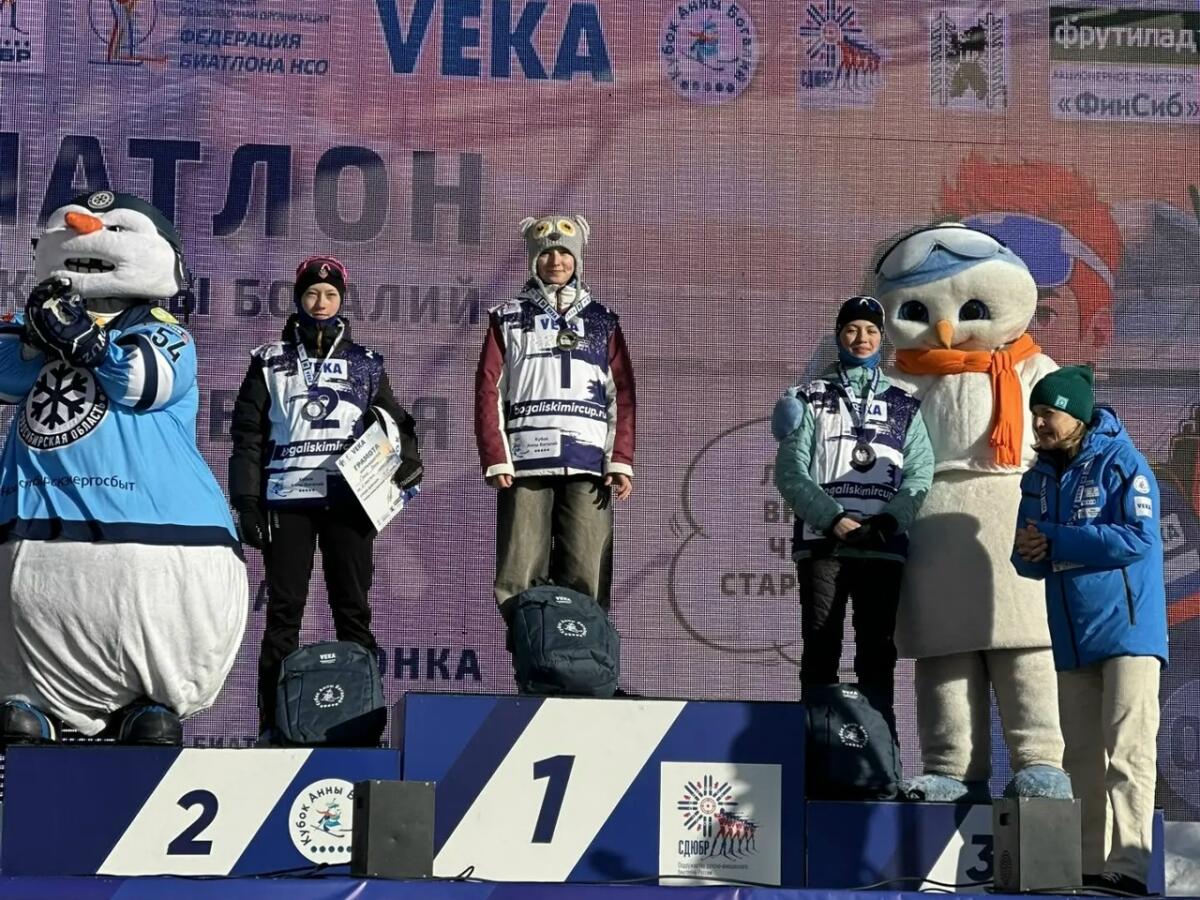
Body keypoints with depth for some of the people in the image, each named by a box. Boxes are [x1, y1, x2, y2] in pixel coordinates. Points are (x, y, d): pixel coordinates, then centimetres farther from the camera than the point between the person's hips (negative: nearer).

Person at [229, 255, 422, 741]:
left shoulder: (365, 364, 14)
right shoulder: (270, 361, 10)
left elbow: (395, 423, 16)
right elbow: (248, 436, 7)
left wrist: (405, 461, -5)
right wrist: (246, 502, -2)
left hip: (349, 499, 1)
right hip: (287, 499, -1)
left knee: (353, 610, 1)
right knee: (284, 612, -1)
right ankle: (273, 722, 0)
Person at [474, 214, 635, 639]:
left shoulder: (602, 321, 17)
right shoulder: (508, 318, 14)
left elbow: (624, 397, 10)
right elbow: (488, 392, 6)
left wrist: (621, 460, -1)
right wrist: (496, 460, -5)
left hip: (588, 463, 1)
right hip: (524, 463, 0)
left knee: (586, 581, -6)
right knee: (520, 580, -5)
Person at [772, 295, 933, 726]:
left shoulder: (904, 407, 16)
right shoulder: (810, 399, 11)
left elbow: (919, 475, 4)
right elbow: (790, 472, 0)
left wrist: (887, 521, -14)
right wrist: (834, 519, -13)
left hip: (884, 546, 1)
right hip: (821, 542, -1)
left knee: (878, 657, 1)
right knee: (820, 653, -2)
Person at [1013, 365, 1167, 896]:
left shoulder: (1119, 462, -7)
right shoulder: (1039, 477, 13)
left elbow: (1137, 539, -18)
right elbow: (1031, 558, 17)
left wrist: (1054, 540, -14)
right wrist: (1027, 552, -9)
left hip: (1127, 630, -7)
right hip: (1072, 637, 7)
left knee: (1127, 752, -12)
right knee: (1081, 756, 8)